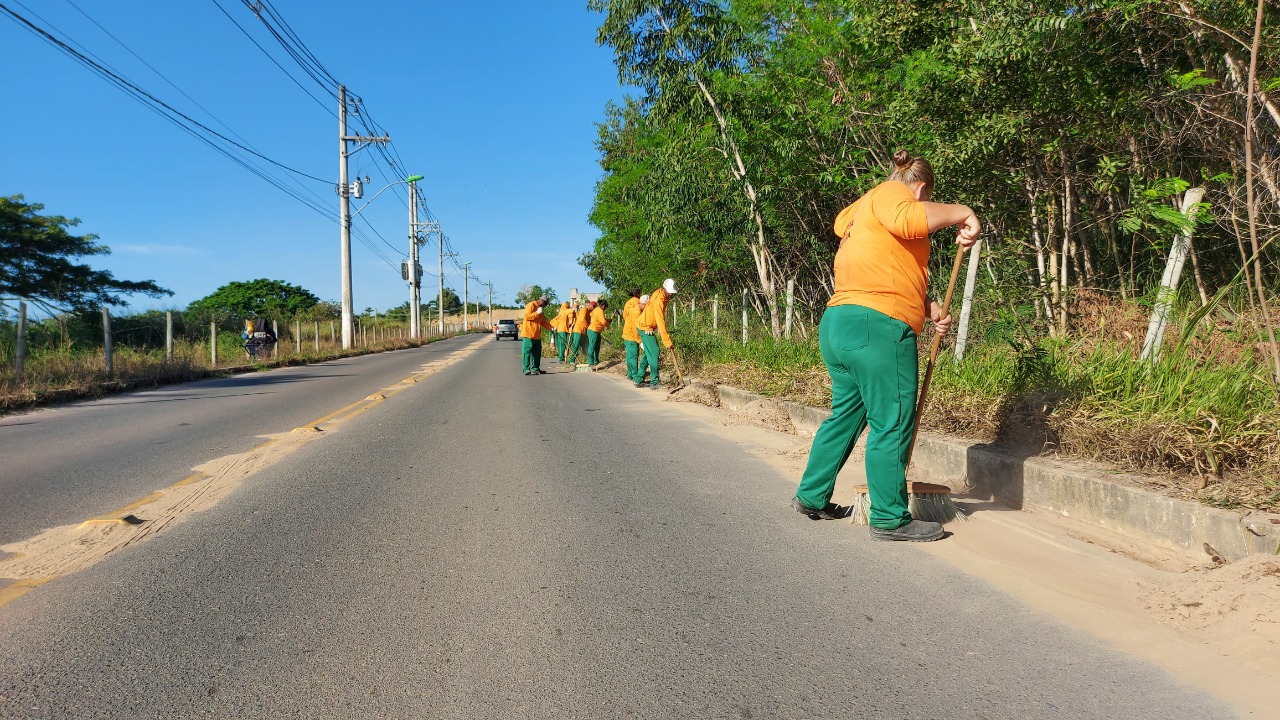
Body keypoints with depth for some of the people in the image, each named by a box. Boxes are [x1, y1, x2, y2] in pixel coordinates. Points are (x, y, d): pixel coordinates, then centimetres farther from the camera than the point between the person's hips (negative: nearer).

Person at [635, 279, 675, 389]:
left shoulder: (661, 294, 2)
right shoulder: (659, 300, -27)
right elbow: (661, 323, -31)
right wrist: (667, 342, -31)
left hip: (647, 327, 10)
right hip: (645, 327, -10)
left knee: (649, 353, 12)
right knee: (654, 352, -12)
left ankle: (639, 380, 17)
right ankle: (654, 382, -11)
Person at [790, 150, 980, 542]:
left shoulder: (861, 211, 30)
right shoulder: (892, 192, 1)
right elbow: (905, 219, -24)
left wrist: (927, 308, 18)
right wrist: (959, 213, -13)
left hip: (837, 326, 10)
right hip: (878, 327, -10)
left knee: (846, 415, 19)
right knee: (892, 424, -2)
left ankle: (811, 496, 28)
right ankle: (890, 518, 5)